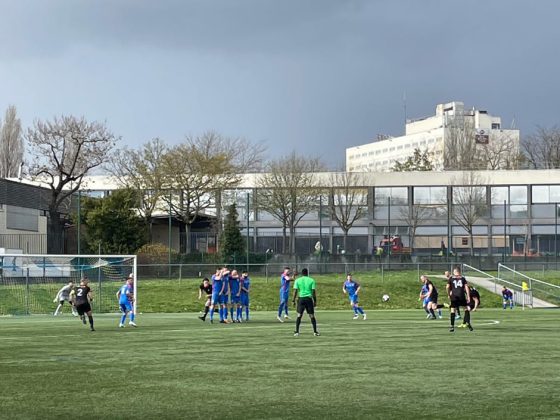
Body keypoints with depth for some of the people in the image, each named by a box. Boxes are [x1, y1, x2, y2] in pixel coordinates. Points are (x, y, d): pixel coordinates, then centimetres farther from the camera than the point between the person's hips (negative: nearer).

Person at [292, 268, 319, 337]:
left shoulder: (297, 280, 4)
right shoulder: (311, 280, 3)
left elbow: (295, 291, -2)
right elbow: (313, 291, 0)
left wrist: (293, 300, 2)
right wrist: (315, 301, 5)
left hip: (301, 298, 0)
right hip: (309, 299, 0)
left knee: (299, 315, 3)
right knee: (312, 315, 5)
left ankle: (297, 332, -3)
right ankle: (315, 332, 5)